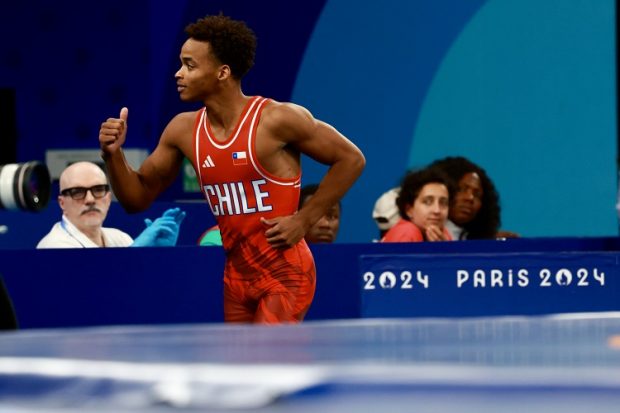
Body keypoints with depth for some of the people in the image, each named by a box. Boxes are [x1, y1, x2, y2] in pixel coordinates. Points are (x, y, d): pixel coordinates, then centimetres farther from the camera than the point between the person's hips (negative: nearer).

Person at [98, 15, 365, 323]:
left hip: (285, 273, -7)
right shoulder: (183, 130, 2)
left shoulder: (277, 120, -15)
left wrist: (304, 220, -12)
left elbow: (351, 159, -8)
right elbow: (138, 197, 10)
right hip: (237, 276, 7)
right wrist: (113, 155, -9)